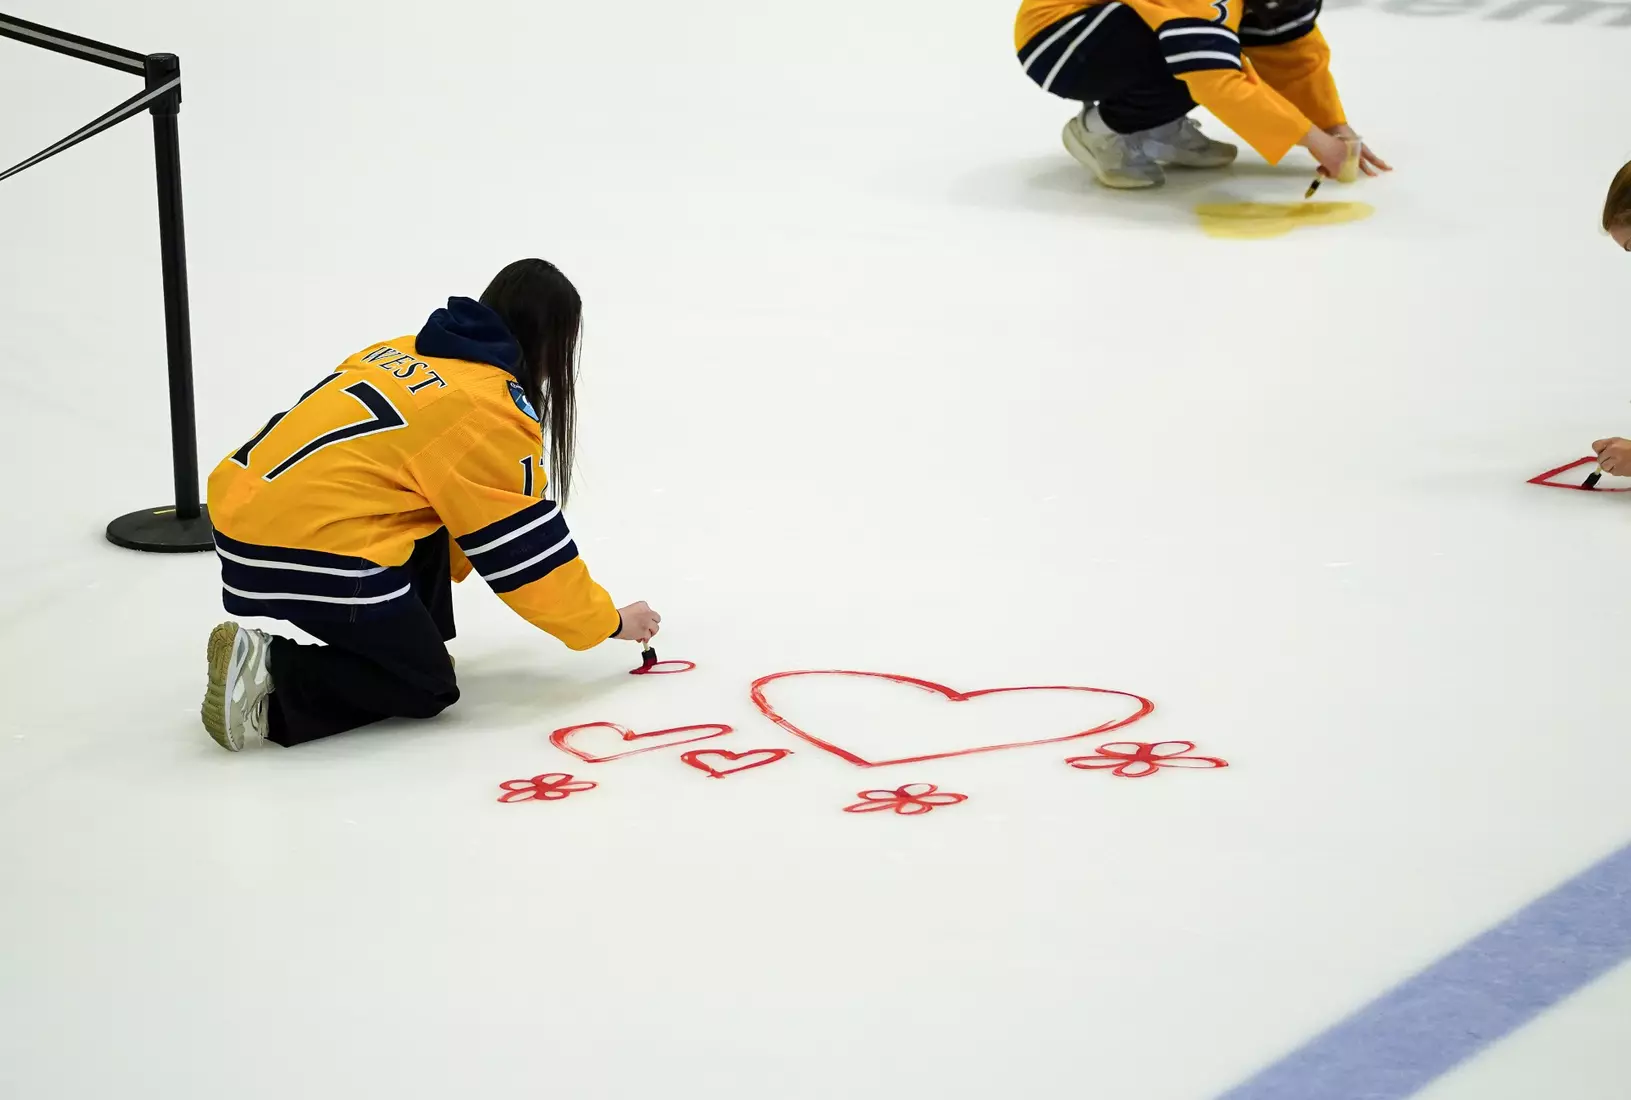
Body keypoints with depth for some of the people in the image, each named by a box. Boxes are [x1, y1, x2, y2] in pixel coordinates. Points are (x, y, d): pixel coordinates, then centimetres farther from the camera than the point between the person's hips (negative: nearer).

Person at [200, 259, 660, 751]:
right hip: (313, 557, -8)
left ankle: (412, 647, 21)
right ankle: (273, 674, -8)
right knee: (426, 689, 6)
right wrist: (609, 622, 15)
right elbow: (528, 550, 2)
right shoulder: (492, 408, -5)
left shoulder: (408, 355, 17)